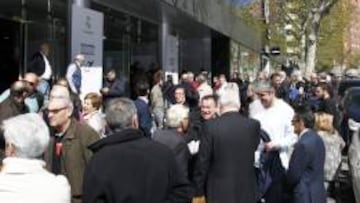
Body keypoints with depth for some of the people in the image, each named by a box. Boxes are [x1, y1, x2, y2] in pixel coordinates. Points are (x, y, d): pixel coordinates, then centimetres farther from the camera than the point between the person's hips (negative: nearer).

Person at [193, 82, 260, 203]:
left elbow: (203, 162, -8)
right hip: (246, 191, 3)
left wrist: (199, 192, 1)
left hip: (219, 191, -2)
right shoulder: (254, 125, -5)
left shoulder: (211, 126, -12)